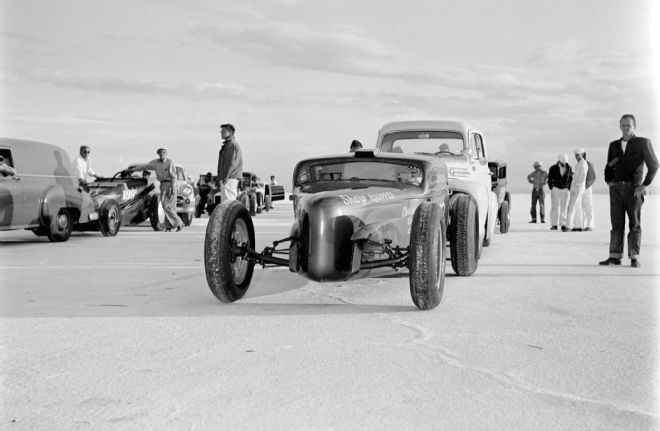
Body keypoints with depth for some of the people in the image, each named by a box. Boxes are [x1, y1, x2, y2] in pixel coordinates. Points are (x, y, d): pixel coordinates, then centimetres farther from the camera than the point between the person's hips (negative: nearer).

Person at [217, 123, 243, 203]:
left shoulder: (231, 144, -10)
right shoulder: (233, 144, 21)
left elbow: (231, 163, -18)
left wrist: (225, 178, -21)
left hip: (229, 178, -11)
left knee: (226, 202, -13)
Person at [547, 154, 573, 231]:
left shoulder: (569, 168, -2)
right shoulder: (553, 168, -7)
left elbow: (570, 179, 8)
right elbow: (549, 179, 1)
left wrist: (569, 189, 2)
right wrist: (551, 189, -4)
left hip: (565, 190, 2)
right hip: (555, 189, -2)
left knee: (564, 208, -3)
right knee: (555, 207, -5)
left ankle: (563, 225, -3)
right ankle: (554, 225, 0)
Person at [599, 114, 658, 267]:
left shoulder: (643, 143, 3)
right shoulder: (614, 145, 14)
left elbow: (653, 165, 0)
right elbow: (609, 167, 21)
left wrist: (645, 185, -6)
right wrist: (608, 180, 4)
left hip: (633, 188, -3)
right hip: (616, 188, 3)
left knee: (635, 224, -2)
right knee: (616, 223, 1)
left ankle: (634, 258, 0)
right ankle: (615, 256, 2)